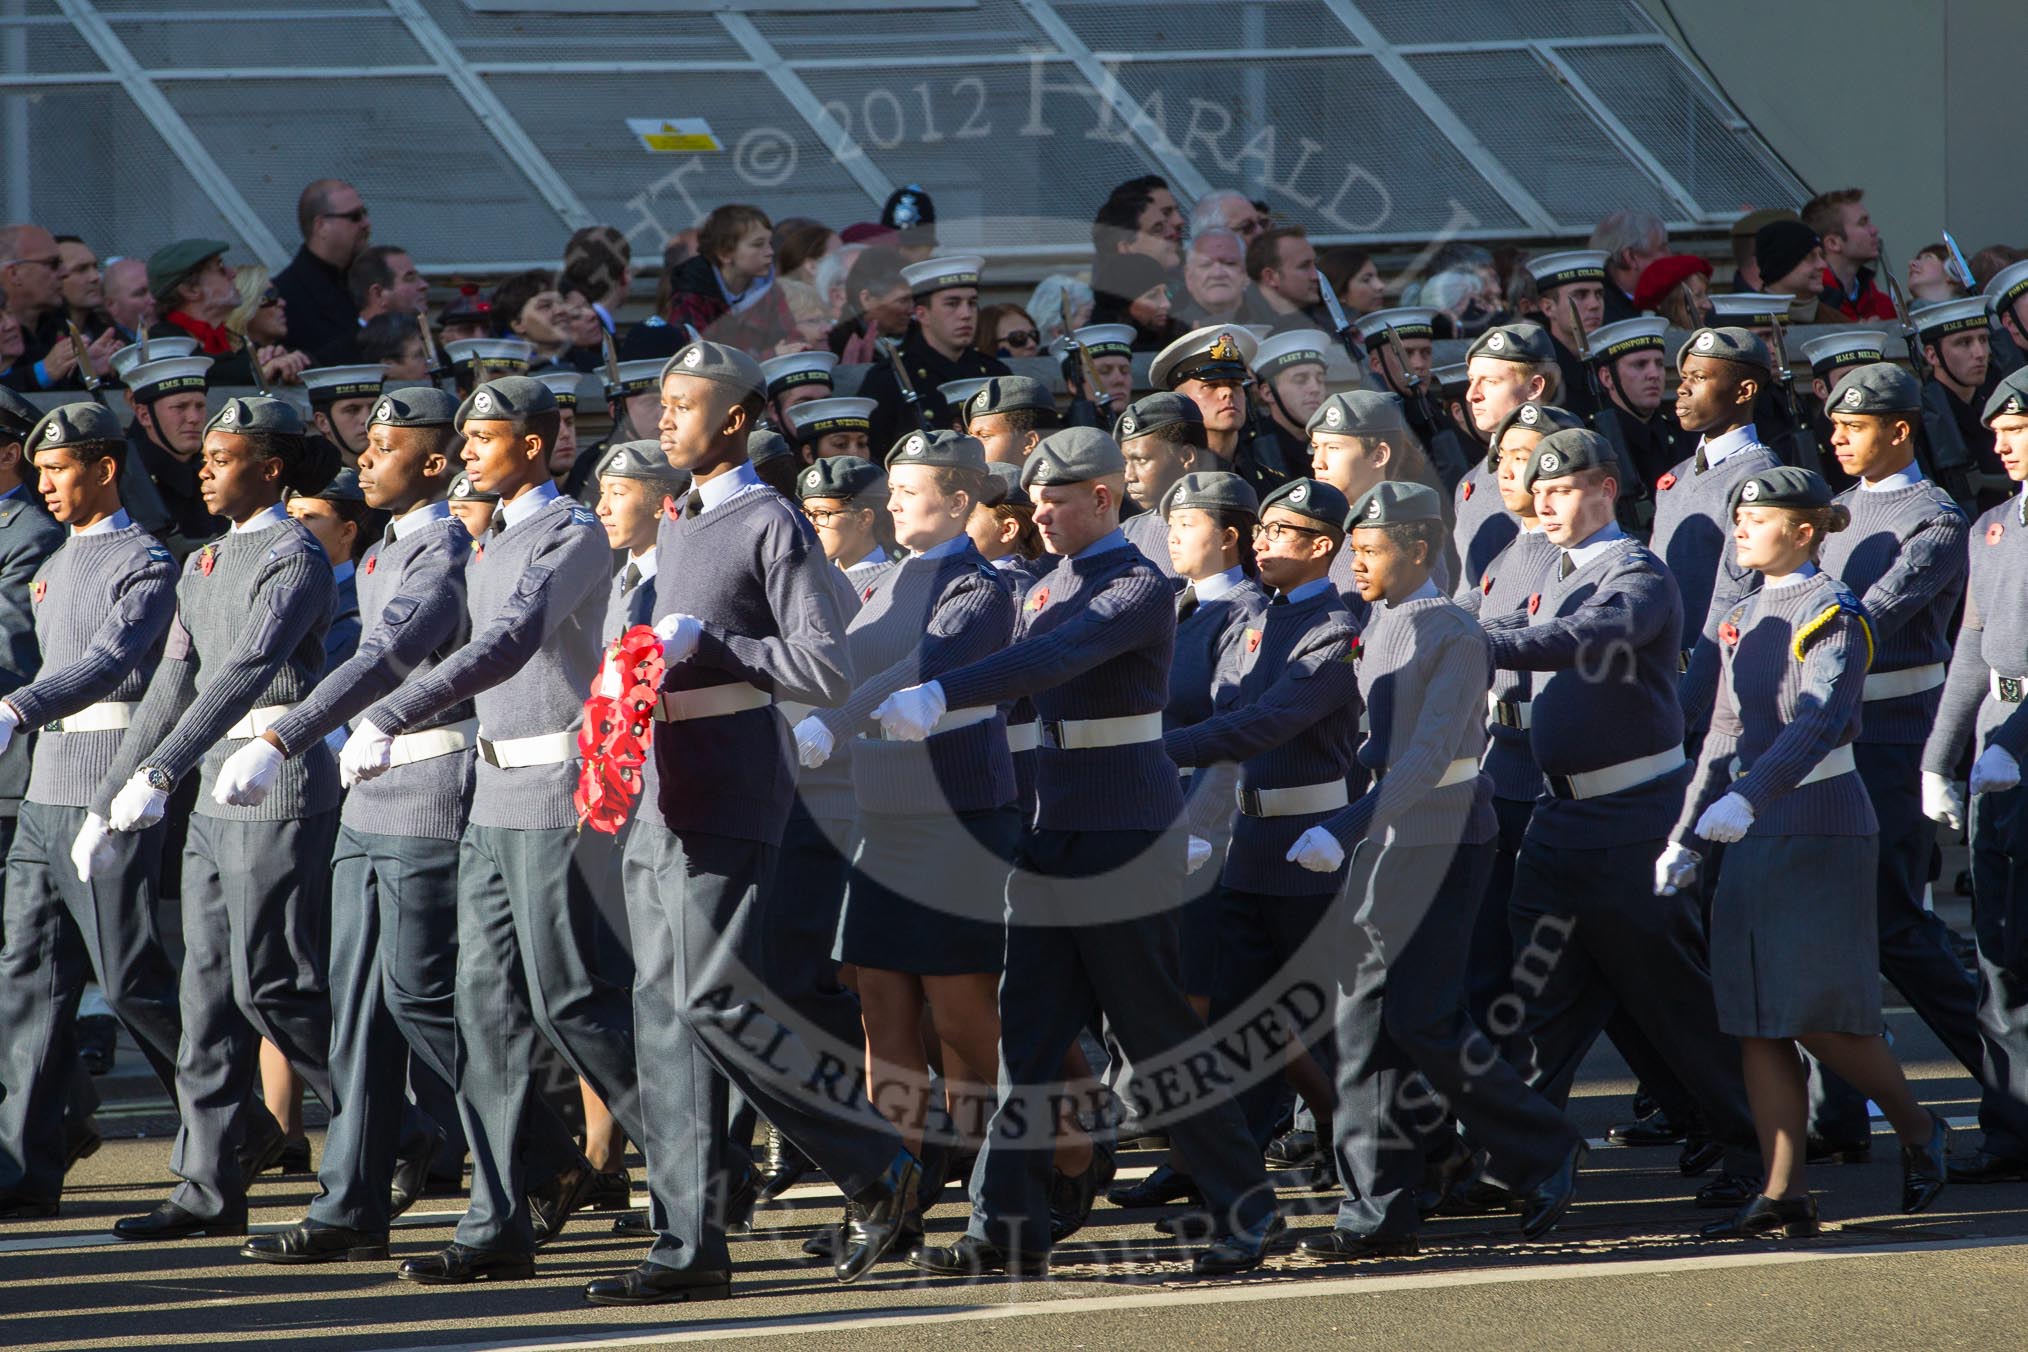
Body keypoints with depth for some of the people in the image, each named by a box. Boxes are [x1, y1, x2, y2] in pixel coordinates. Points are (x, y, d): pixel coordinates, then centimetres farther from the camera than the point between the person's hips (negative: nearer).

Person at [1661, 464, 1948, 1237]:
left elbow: (1817, 722, -24)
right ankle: (1783, 1196, 3)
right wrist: (1687, 835, 13)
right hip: (1753, 837, 8)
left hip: (1821, 832, -8)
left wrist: (1749, 798, -36)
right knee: (1758, 1024, 2)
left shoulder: (1833, 615, -10)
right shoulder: (1745, 619, 14)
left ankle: (1918, 1130, 16)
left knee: (1819, 1018, -7)